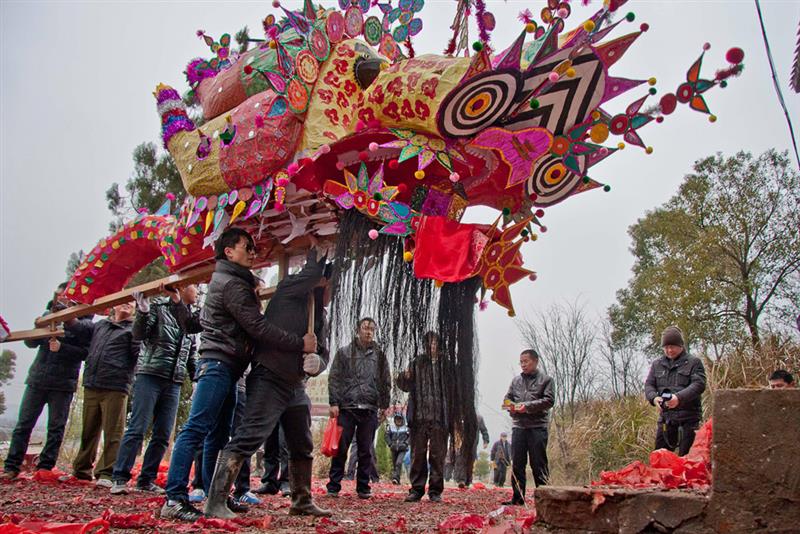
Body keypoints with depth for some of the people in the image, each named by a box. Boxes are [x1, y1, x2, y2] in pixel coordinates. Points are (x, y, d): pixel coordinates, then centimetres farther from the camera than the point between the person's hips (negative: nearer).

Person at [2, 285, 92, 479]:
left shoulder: (82, 322, -3)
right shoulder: (48, 314, 11)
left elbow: (86, 352, -9)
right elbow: (30, 342, 11)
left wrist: (61, 347, -20)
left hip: (63, 383, -4)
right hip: (37, 378, 4)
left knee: (56, 428, 3)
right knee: (24, 424, 5)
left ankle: (45, 468, 12)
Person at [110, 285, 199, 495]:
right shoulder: (158, 306, 1)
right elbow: (139, 334, -9)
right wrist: (142, 312, -26)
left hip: (174, 383, 6)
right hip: (150, 376, -5)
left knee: (163, 436, 4)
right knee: (137, 429, -7)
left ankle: (146, 480, 12)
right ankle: (120, 479, 0)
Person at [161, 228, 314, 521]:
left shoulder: (228, 280, 21)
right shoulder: (232, 284, -12)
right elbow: (259, 328, -17)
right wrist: (300, 343, -15)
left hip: (225, 367, 11)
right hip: (219, 363, -11)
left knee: (219, 433, 11)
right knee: (197, 428, -13)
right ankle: (175, 498, -14)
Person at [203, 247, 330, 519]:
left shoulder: (319, 315, 15)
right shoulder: (288, 292, -7)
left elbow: (323, 352, 12)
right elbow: (312, 273, -25)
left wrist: (317, 361, -11)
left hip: (297, 387, 9)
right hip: (269, 381, -9)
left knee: (303, 447, 15)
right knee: (248, 438, -16)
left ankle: (302, 502, 30)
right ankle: (216, 502, -10)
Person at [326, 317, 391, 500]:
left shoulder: (379, 355, 12)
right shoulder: (344, 353, 7)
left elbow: (386, 382, 14)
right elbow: (334, 379, 2)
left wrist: (384, 405, 7)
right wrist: (334, 403, -6)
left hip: (370, 409, 2)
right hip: (346, 408, -2)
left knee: (366, 451, 5)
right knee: (340, 448, -1)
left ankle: (363, 487, 14)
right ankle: (333, 486, 7)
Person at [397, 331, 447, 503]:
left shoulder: (444, 363, 3)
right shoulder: (417, 362, 7)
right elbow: (406, 386, 8)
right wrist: (405, 377, -13)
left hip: (439, 417, -1)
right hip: (419, 416, 1)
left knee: (437, 455, 4)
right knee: (418, 454, 7)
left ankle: (435, 491, 13)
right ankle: (416, 489, 15)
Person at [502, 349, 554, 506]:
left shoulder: (545, 379, 3)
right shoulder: (516, 380, 15)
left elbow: (549, 400, -7)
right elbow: (508, 398, 16)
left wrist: (528, 406, -15)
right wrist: (511, 406, -7)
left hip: (537, 426, -4)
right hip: (518, 426, 4)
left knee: (538, 464, 0)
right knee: (517, 464, 7)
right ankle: (518, 497, 14)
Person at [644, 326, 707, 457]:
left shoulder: (693, 362, 1)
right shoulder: (657, 364, 14)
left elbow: (699, 384, -11)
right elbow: (649, 385, 10)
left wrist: (679, 397, -26)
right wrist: (654, 398, -13)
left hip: (688, 417, -4)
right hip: (665, 417, 4)